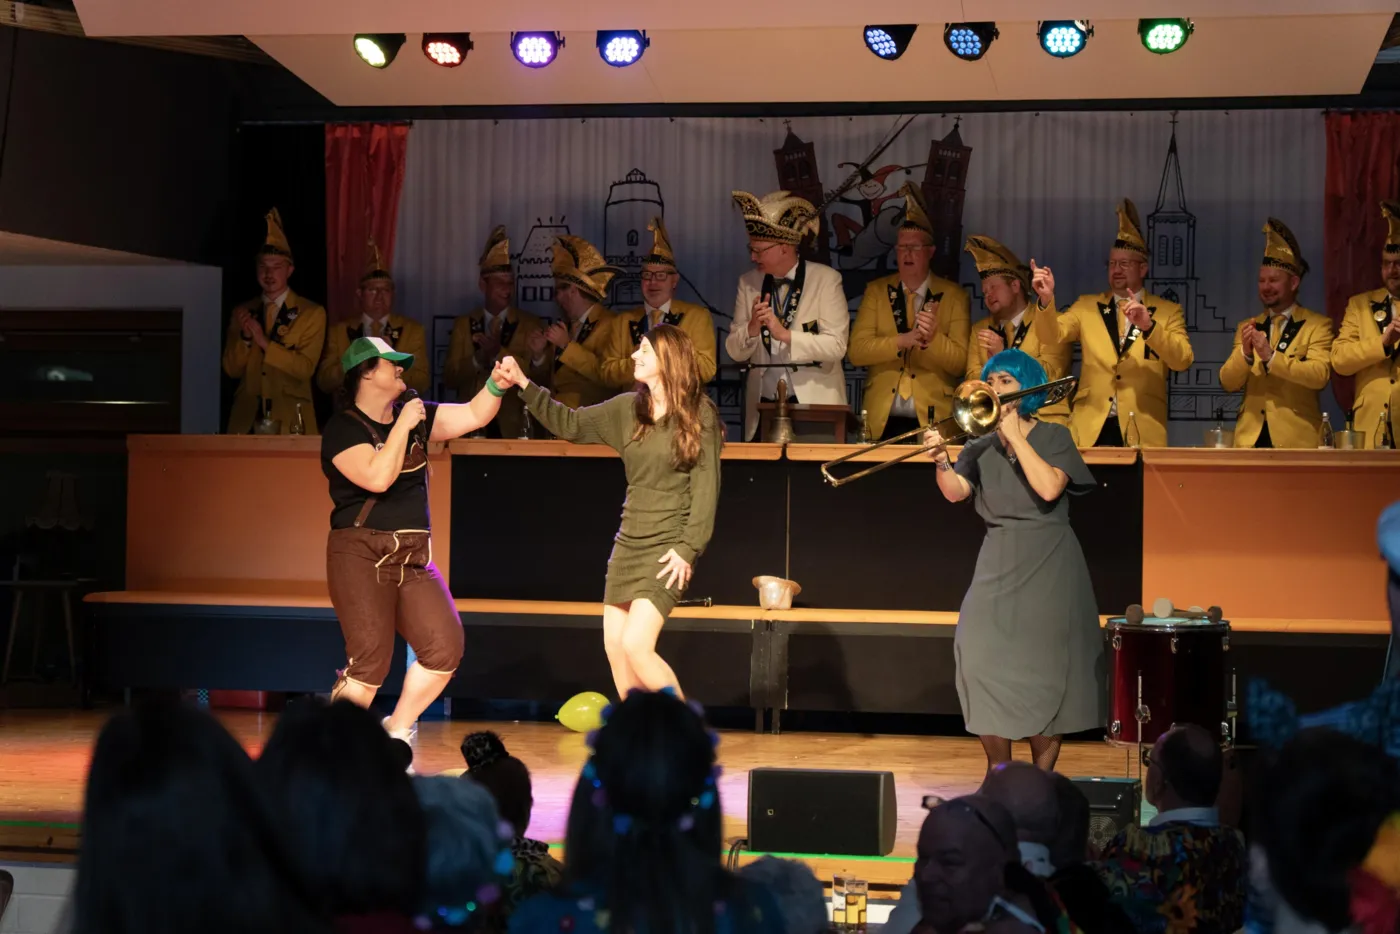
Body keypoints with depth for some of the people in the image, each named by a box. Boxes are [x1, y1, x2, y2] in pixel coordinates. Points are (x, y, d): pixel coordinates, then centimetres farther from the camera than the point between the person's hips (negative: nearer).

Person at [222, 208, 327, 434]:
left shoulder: (312, 313, 0)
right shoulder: (243, 312, 11)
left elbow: (305, 368, -10)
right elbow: (232, 369, 7)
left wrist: (264, 342, -18)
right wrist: (245, 338, -10)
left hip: (290, 418, -3)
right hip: (247, 417, 3)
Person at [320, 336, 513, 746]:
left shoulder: (416, 415, 13)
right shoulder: (342, 428, -7)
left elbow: (474, 416, 12)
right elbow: (378, 477, -21)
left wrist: (497, 385, -6)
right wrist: (403, 426, -15)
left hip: (413, 556, 6)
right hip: (362, 554, -6)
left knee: (444, 647, -7)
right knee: (370, 658, -15)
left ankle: (396, 732, 11)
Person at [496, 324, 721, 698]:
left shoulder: (700, 414, -8)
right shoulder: (629, 408, 8)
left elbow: (706, 486, -10)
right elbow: (570, 424, 13)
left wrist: (689, 549, -15)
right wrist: (524, 384, 6)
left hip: (669, 548, -7)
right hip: (628, 542, 7)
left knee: (636, 644, -17)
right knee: (614, 645, 6)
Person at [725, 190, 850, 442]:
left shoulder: (826, 279, -3)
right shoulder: (748, 283, 8)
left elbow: (837, 346, -11)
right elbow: (735, 352, 5)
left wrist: (785, 335, -20)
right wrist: (752, 329, -15)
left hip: (814, 403, -3)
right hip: (763, 406, 3)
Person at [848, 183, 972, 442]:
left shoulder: (954, 296, 4)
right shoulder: (876, 291, 9)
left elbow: (960, 362, -2)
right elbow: (856, 351, -2)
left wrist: (933, 337, -21)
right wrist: (902, 341, -17)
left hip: (932, 420, -1)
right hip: (882, 420, 1)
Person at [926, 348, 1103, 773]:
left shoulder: (1054, 437, -1)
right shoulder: (981, 446, 8)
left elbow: (1049, 488, -19)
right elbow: (955, 493, -8)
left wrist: (1014, 435, -16)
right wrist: (941, 460, -27)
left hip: (1048, 565, -3)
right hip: (998, 564, 3)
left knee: (1042, 671, -2)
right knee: (982, 660, -8)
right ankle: (999, 774, 3)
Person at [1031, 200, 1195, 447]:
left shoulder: (1168, 311, 6)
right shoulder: (1087, 306, 14)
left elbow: (1184, 361, -7)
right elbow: (1052, 335, -1)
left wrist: (1148, 326, -22)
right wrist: (1047, 299, -20)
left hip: (1142, 431, -1)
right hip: (1090, 429, 1)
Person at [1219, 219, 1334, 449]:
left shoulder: (1318, 325, 2)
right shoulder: (1246, 327, 14)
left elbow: (1319, 375, -13)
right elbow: (1228, 383, 6)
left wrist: (1271, 357, -21)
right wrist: (1245, 353, -12)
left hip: (1296, 438, -3)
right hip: (1250, 438, 3)